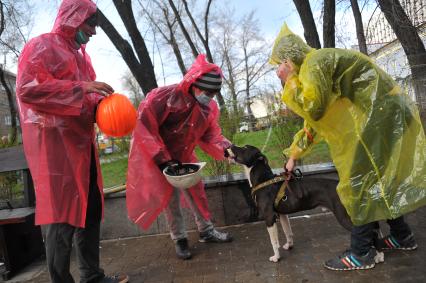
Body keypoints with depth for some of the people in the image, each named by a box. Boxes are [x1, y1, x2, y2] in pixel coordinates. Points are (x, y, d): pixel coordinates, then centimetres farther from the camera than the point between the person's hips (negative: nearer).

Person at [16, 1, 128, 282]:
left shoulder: (80, 54, 22)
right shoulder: (42, 46, -2)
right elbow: (27, 88, -16)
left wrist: (102, 103, 4)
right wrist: (81, 88, -19)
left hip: (81, 141, 9)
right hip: (54, 142, -8)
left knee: (91, 208, 10)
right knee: (63, 215, -6)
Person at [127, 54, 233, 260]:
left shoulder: (209, 108, -11)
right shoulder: (162, 97, -31)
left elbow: (210, 136, -7)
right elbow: (143, 128, -29)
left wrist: (227, 150, -28)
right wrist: (163, 160, -30)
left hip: (184, 157, 6)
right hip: (156, 158, -5)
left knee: (196, 192, 10)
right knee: (170, 198, 0)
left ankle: (206, 231, 27)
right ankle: (179, 239, 18)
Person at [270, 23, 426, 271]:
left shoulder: (315, 62, -14)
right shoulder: (316, 65, 17)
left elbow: (312, 108, -27)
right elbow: (313, 121, 21)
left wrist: (289, 80, -13)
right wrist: (294, 155, 21)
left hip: (379, 117, -10)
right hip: (378, 115, 10)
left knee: (360, 183, -6)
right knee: (376, 180, 16)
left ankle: (363, 253, 3)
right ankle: (402, 236, 29)